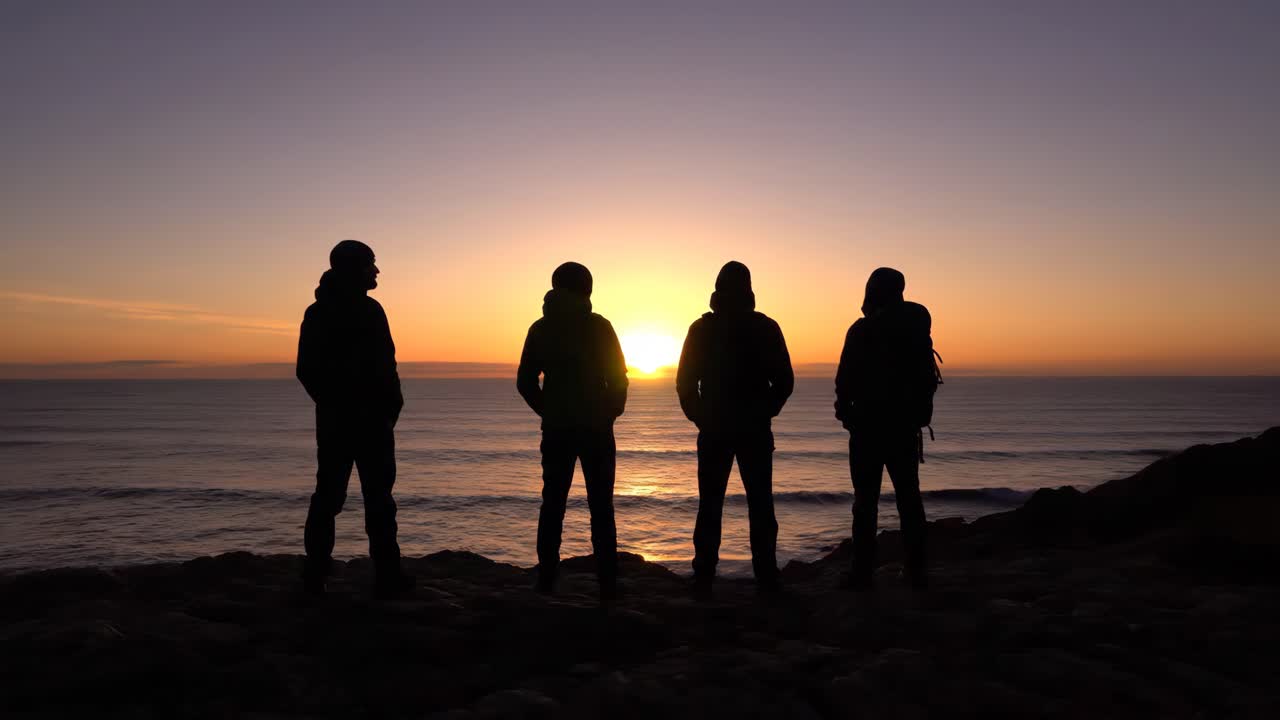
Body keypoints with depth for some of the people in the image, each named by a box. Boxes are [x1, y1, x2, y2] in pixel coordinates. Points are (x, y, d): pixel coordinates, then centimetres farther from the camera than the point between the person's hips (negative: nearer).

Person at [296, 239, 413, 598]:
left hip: (332, 418, 6)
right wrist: (392, 407, -4)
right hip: (371, 418, -6)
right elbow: (384, 368, -14)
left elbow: (306, 370, 8)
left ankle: (315, 573, 10)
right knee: (377, 497, -1)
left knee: (327, 495, 10)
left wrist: (329, 401, 16)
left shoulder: (316, 313, 9)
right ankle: (387, 576, 1)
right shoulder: (369, 311, -10)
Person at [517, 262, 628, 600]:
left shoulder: (541, 328, 5)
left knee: (553, 504, 10)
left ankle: (546, 581, 9)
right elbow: (618, 377, -6)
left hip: (556, 430, 3)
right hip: (596, 429, -3)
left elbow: (525, 382, 4)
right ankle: (607, 584, 1)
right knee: (600, 508, 2)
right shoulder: (599, 326, -4)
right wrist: (611, 412, 8)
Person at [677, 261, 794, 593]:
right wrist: (764, 413, 11)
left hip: (713, 430, 0)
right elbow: (784, 381, 0)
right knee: (760, 504, 6)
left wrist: (699, 416, 11)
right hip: (755, 431, 0)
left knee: (710, 504, 6)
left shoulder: (701, 329, 1)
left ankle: (704, 575, 5)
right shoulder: (765, 328, 0)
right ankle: (766, 575, 6)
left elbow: (685, 382, 0)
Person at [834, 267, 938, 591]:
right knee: (909, 497, 10)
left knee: (866, 500, -1)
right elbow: (928, 379, 10)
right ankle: (915, 570, 12)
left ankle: (863, 571, -1)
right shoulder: (917, 329, 7)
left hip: (867, 426, -4)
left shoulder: (861, 330, -8)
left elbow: (845, 378, -10)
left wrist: (844, 411, 3)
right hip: (905, 427, 4)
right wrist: (917, 414, 18)